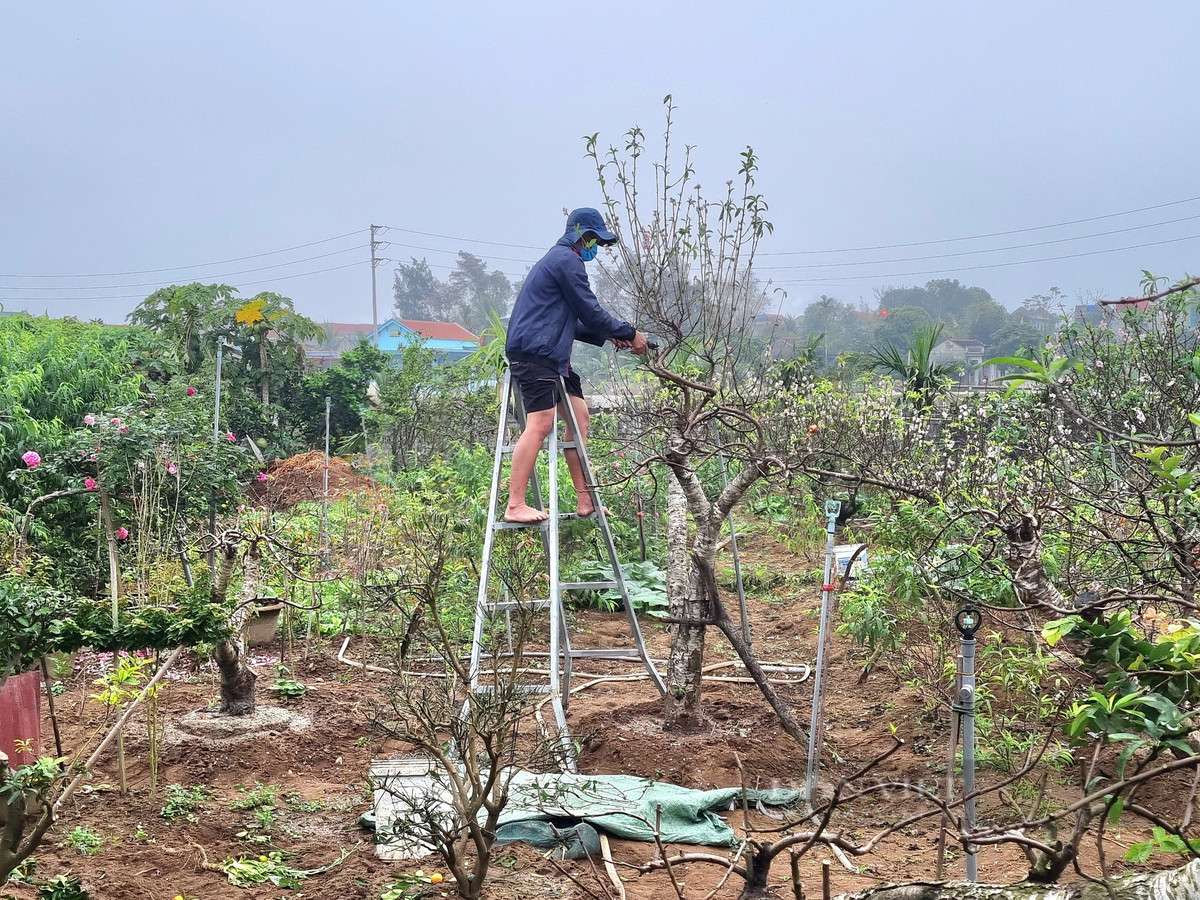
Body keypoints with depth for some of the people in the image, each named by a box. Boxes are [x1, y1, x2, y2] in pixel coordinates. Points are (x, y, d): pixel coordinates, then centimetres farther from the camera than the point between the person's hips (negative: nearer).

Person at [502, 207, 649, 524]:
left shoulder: (558, 259, 26)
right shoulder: (567, 260, -7)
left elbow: (572, 321, 28)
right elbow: (590, 312, -10)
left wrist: (608, 337, 18)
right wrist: (629, 334, 1)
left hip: (552, 356, 11)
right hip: (536, 353, -11)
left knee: (579, 416, 10)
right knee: (540, 425, -17)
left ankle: (585, 500, 12)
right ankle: (515, 506, -20)